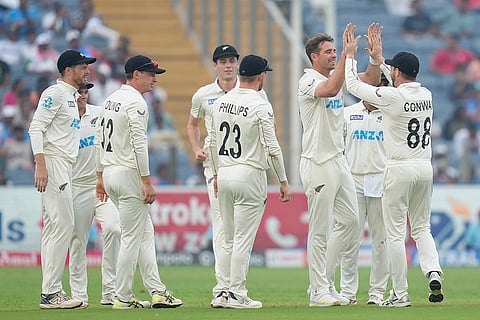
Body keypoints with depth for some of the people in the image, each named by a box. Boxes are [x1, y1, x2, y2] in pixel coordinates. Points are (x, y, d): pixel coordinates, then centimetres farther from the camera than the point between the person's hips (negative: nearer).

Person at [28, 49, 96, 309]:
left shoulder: (70, 96, 21)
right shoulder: (55, 93, -9)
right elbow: (36, 127, -17)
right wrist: (40, 165, -25)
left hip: (64, 168, 11)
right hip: (53, 164, -11)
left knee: (54, 228, 10)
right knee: (62, 226, -13)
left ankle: (51, 292, 12)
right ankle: (50, 293, -14)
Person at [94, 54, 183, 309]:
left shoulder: (111, 100, 15)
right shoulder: (135, 102, -14)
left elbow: (99, 140, 18)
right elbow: (139, 144, -20)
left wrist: (100, 176, 22)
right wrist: (147, 181, -20)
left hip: (109, 173, 10)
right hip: (129, 174, -10)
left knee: (145, 232, 13)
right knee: (132, 238, -4)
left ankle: (157, 291, 10)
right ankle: (123, 298, -1)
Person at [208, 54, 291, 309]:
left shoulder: (220, 102, 7)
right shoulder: (260, 106, -12)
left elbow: (213, 142, 13)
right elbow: (272, 147, -14)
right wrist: (283, 181, -8)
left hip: (224, 174, 6)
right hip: (250, 175, -6)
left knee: (229, 238, 15)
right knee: (244, 239, -4)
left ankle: (229, 289, 18)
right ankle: (237, 295, -4)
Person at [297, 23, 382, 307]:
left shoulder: (336, 76, 13)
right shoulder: (309, 81, -12)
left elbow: (371, 79, 11)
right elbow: (331, 89, -33)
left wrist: (375, 50, -4)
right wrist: (347, 53, -32)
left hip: (339, 161, 9)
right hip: (318, 164, -9)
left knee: (350, 219, 11)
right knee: (320, 229, -4)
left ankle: (325, 281, 19)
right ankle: (319, 291, 1)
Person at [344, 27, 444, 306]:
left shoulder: (392, 97, -14)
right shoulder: (426, 95, 6)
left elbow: (353, 84, -4)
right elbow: (401, 86, 26)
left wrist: (350, 55, 10)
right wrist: (378, 56, 32)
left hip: (400, 170, -6)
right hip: (425, 168, 6)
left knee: (395, 233, 0)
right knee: (421, 227, 16)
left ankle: (400, 294, 1)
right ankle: (434, 271, -9)